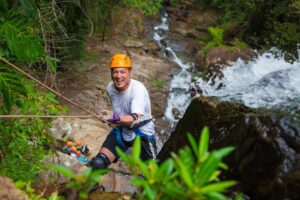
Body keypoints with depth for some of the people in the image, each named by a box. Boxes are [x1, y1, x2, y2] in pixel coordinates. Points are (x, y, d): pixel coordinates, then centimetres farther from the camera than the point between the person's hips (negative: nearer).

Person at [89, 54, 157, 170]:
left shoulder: (138, 89, -26)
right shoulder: (110, 87, -8)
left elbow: (135, 118, -41)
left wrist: (120, 119, -59)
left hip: (142, 134, -4)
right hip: (120, 132, 4)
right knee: (97, 164, -10)